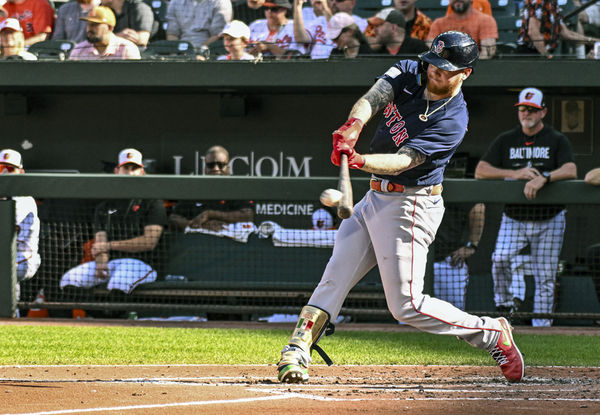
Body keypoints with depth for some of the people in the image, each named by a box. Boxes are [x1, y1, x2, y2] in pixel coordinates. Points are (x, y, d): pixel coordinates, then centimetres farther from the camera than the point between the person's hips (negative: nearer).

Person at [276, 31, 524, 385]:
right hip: (377, 197, 7)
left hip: (410, 206, -7)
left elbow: (403, 160, -30)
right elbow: (373, 98, -19)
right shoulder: (408, 74, -1)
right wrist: (355, 124, -42)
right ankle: (297, 350, 3)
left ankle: (491, 334, 6)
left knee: (407, 305, -7)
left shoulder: (452, 121, -20)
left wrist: (359, 161, -49)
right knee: (335, 276, 3)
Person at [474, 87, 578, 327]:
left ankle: (541, 326, 5)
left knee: (545, 276, -3)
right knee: (500, 258, -23)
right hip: (514, 219, 1)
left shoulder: (557, 140, 3)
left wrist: (543, 179, -32)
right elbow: (480, 171, 0)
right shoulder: (506, 141, 9)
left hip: (549, 220, -1)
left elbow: (571, 171, -14)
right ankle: (504, 305, -2)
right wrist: (516, 174, -15)